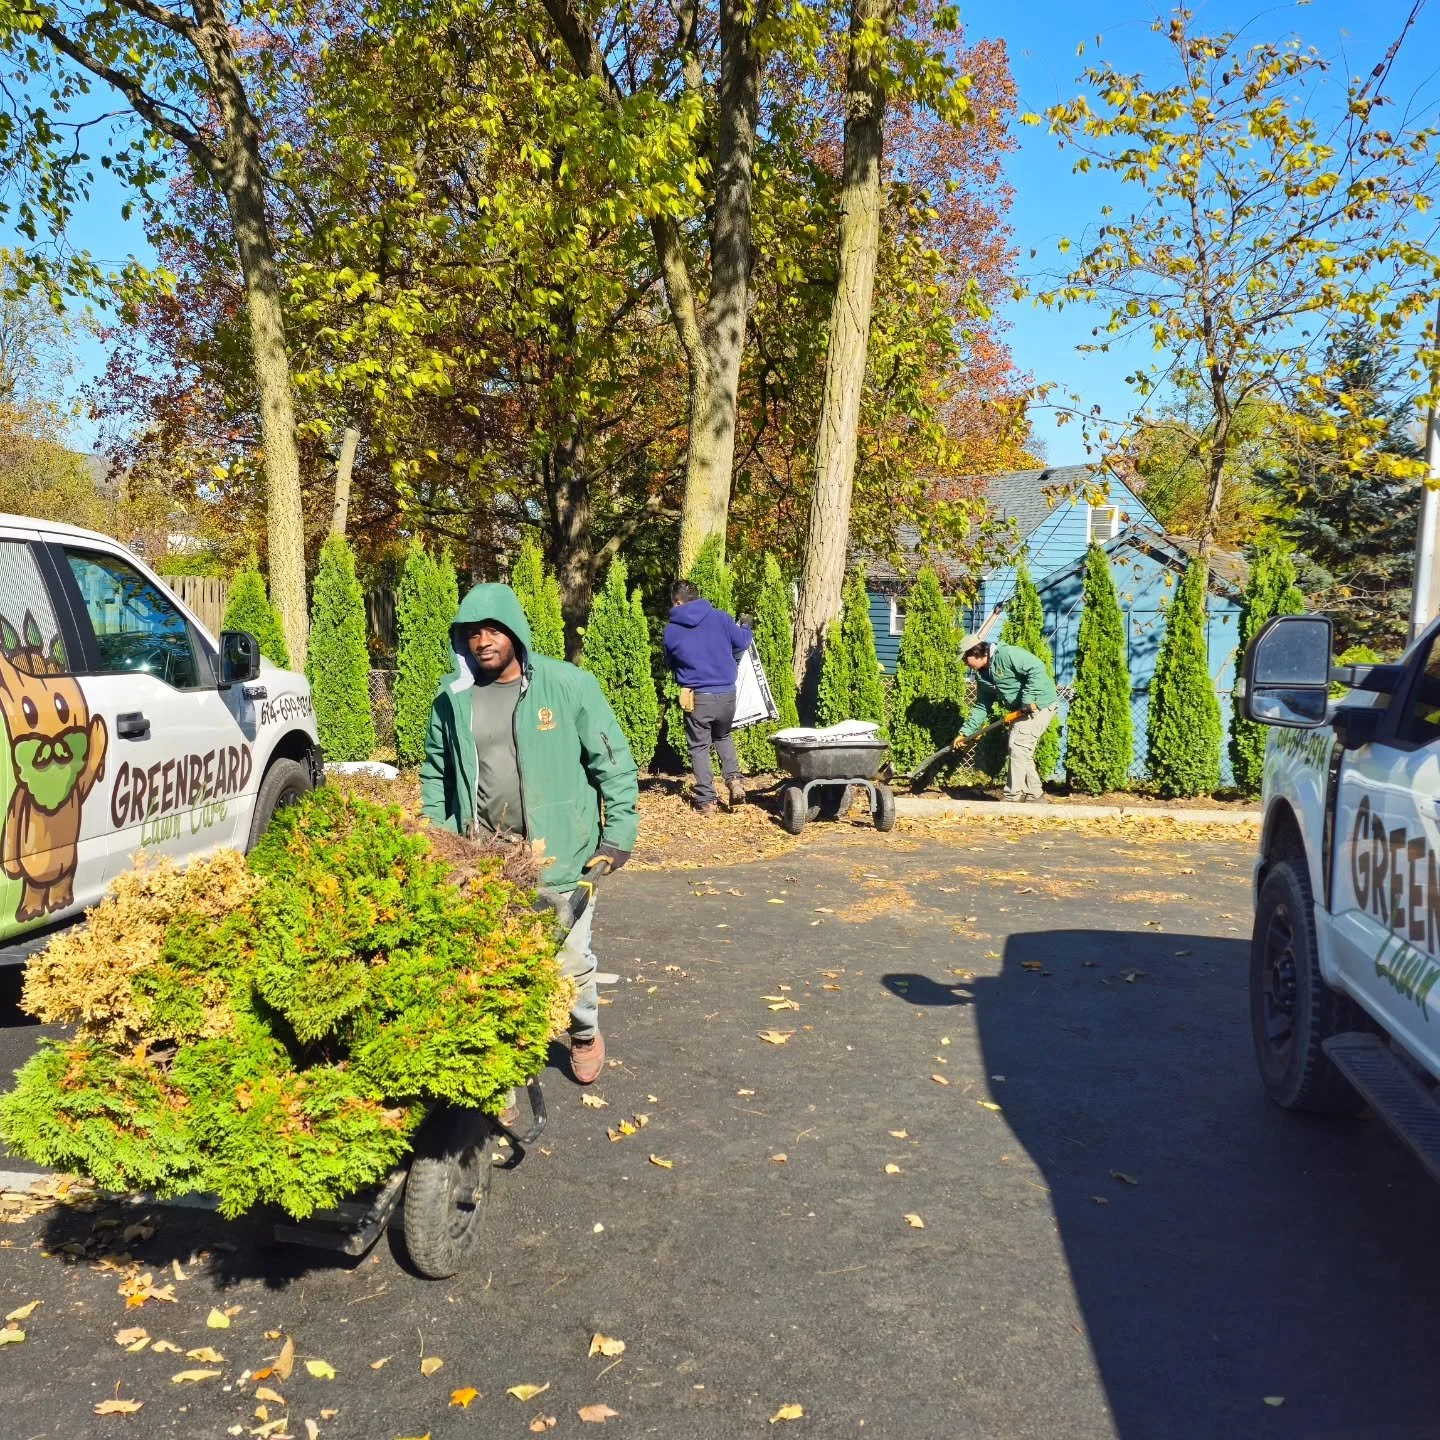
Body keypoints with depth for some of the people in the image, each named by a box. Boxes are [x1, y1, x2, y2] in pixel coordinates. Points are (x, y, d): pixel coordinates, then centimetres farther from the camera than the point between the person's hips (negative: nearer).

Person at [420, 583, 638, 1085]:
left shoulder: (568, 685, -10)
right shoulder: (452, 698, 2)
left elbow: (612, 762, -5)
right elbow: (435, 773, 15)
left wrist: (619, 833, -7)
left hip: (557, 854, -3)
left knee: (569, 958, 7)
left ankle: (585, 1034, 36)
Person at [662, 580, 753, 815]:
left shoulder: (671, 630, -2)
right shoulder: (720, 618, -4)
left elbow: (670, 663, 11)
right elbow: (742, 642, 5)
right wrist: (744, 630, 28)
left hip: (696, 697, -2)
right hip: (726, 693, 2)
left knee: (699, 747, 13)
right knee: (723, 737, 27)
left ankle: (706, 800, 9)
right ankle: (734, 778, 7)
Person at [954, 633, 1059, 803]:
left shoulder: (1007, 654, -20)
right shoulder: (982, 675, 9)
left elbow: (1037, 668, -27)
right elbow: (981, 707, 13)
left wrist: (1028, 699, -30)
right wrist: (965, 732, 6)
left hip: (1040, 704, -10)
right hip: (1022, 711, 10)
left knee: (1018, 746, -13)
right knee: (1022, 752, 12)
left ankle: (1012, 797, -7)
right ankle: (1035, 796, 21)